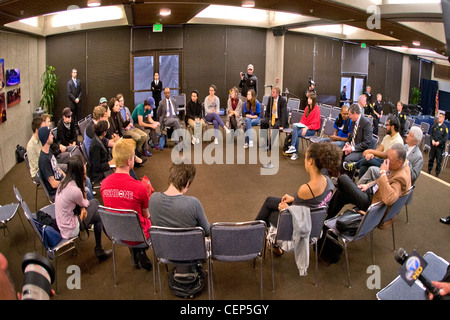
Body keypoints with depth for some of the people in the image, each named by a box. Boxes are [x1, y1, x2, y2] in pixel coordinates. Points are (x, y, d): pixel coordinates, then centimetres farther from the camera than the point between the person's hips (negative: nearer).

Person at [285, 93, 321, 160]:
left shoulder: (317, 109, -9)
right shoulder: (307, 108, 12)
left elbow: (315, 123, -13)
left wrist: (307, 128, -24)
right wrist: (300, 124, -3)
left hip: (312, 129, -6)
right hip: (304, 126, 6)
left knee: (296, 134, -28)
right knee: (295, 127, -27)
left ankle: (295, 153, -24)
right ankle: (293, 147, -33)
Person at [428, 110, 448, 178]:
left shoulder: (445, 127, -8)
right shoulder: (434, 125, 4)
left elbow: (445, 138, -8)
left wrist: (439, 142, -18)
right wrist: (432, 140, -8)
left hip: (440, 147, -4)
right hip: (433, 145, 4)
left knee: (438, 161, 3)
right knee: (431, 159, 14)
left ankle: (437, 173, 13)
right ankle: (429, 170, 29)